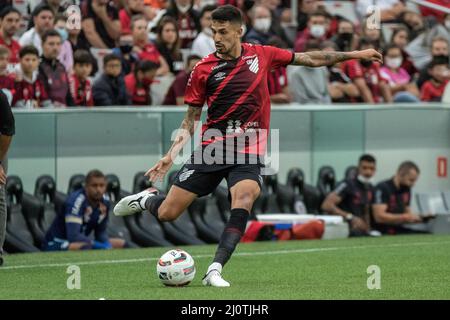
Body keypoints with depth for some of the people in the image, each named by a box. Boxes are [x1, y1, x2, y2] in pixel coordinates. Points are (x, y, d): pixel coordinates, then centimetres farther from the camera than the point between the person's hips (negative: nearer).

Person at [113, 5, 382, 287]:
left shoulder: (262, 55, 3)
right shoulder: (204, 69, -1)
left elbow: (311, 59, 13)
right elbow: (191, 118, 6)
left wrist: (354, 55, 12)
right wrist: (171, 155, -4)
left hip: (248, 152, 0)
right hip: (211, 148, 0)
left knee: (243, 201, -29)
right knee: (167, 213, -3)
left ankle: (215, 270, -27)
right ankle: (147, 198, 34)